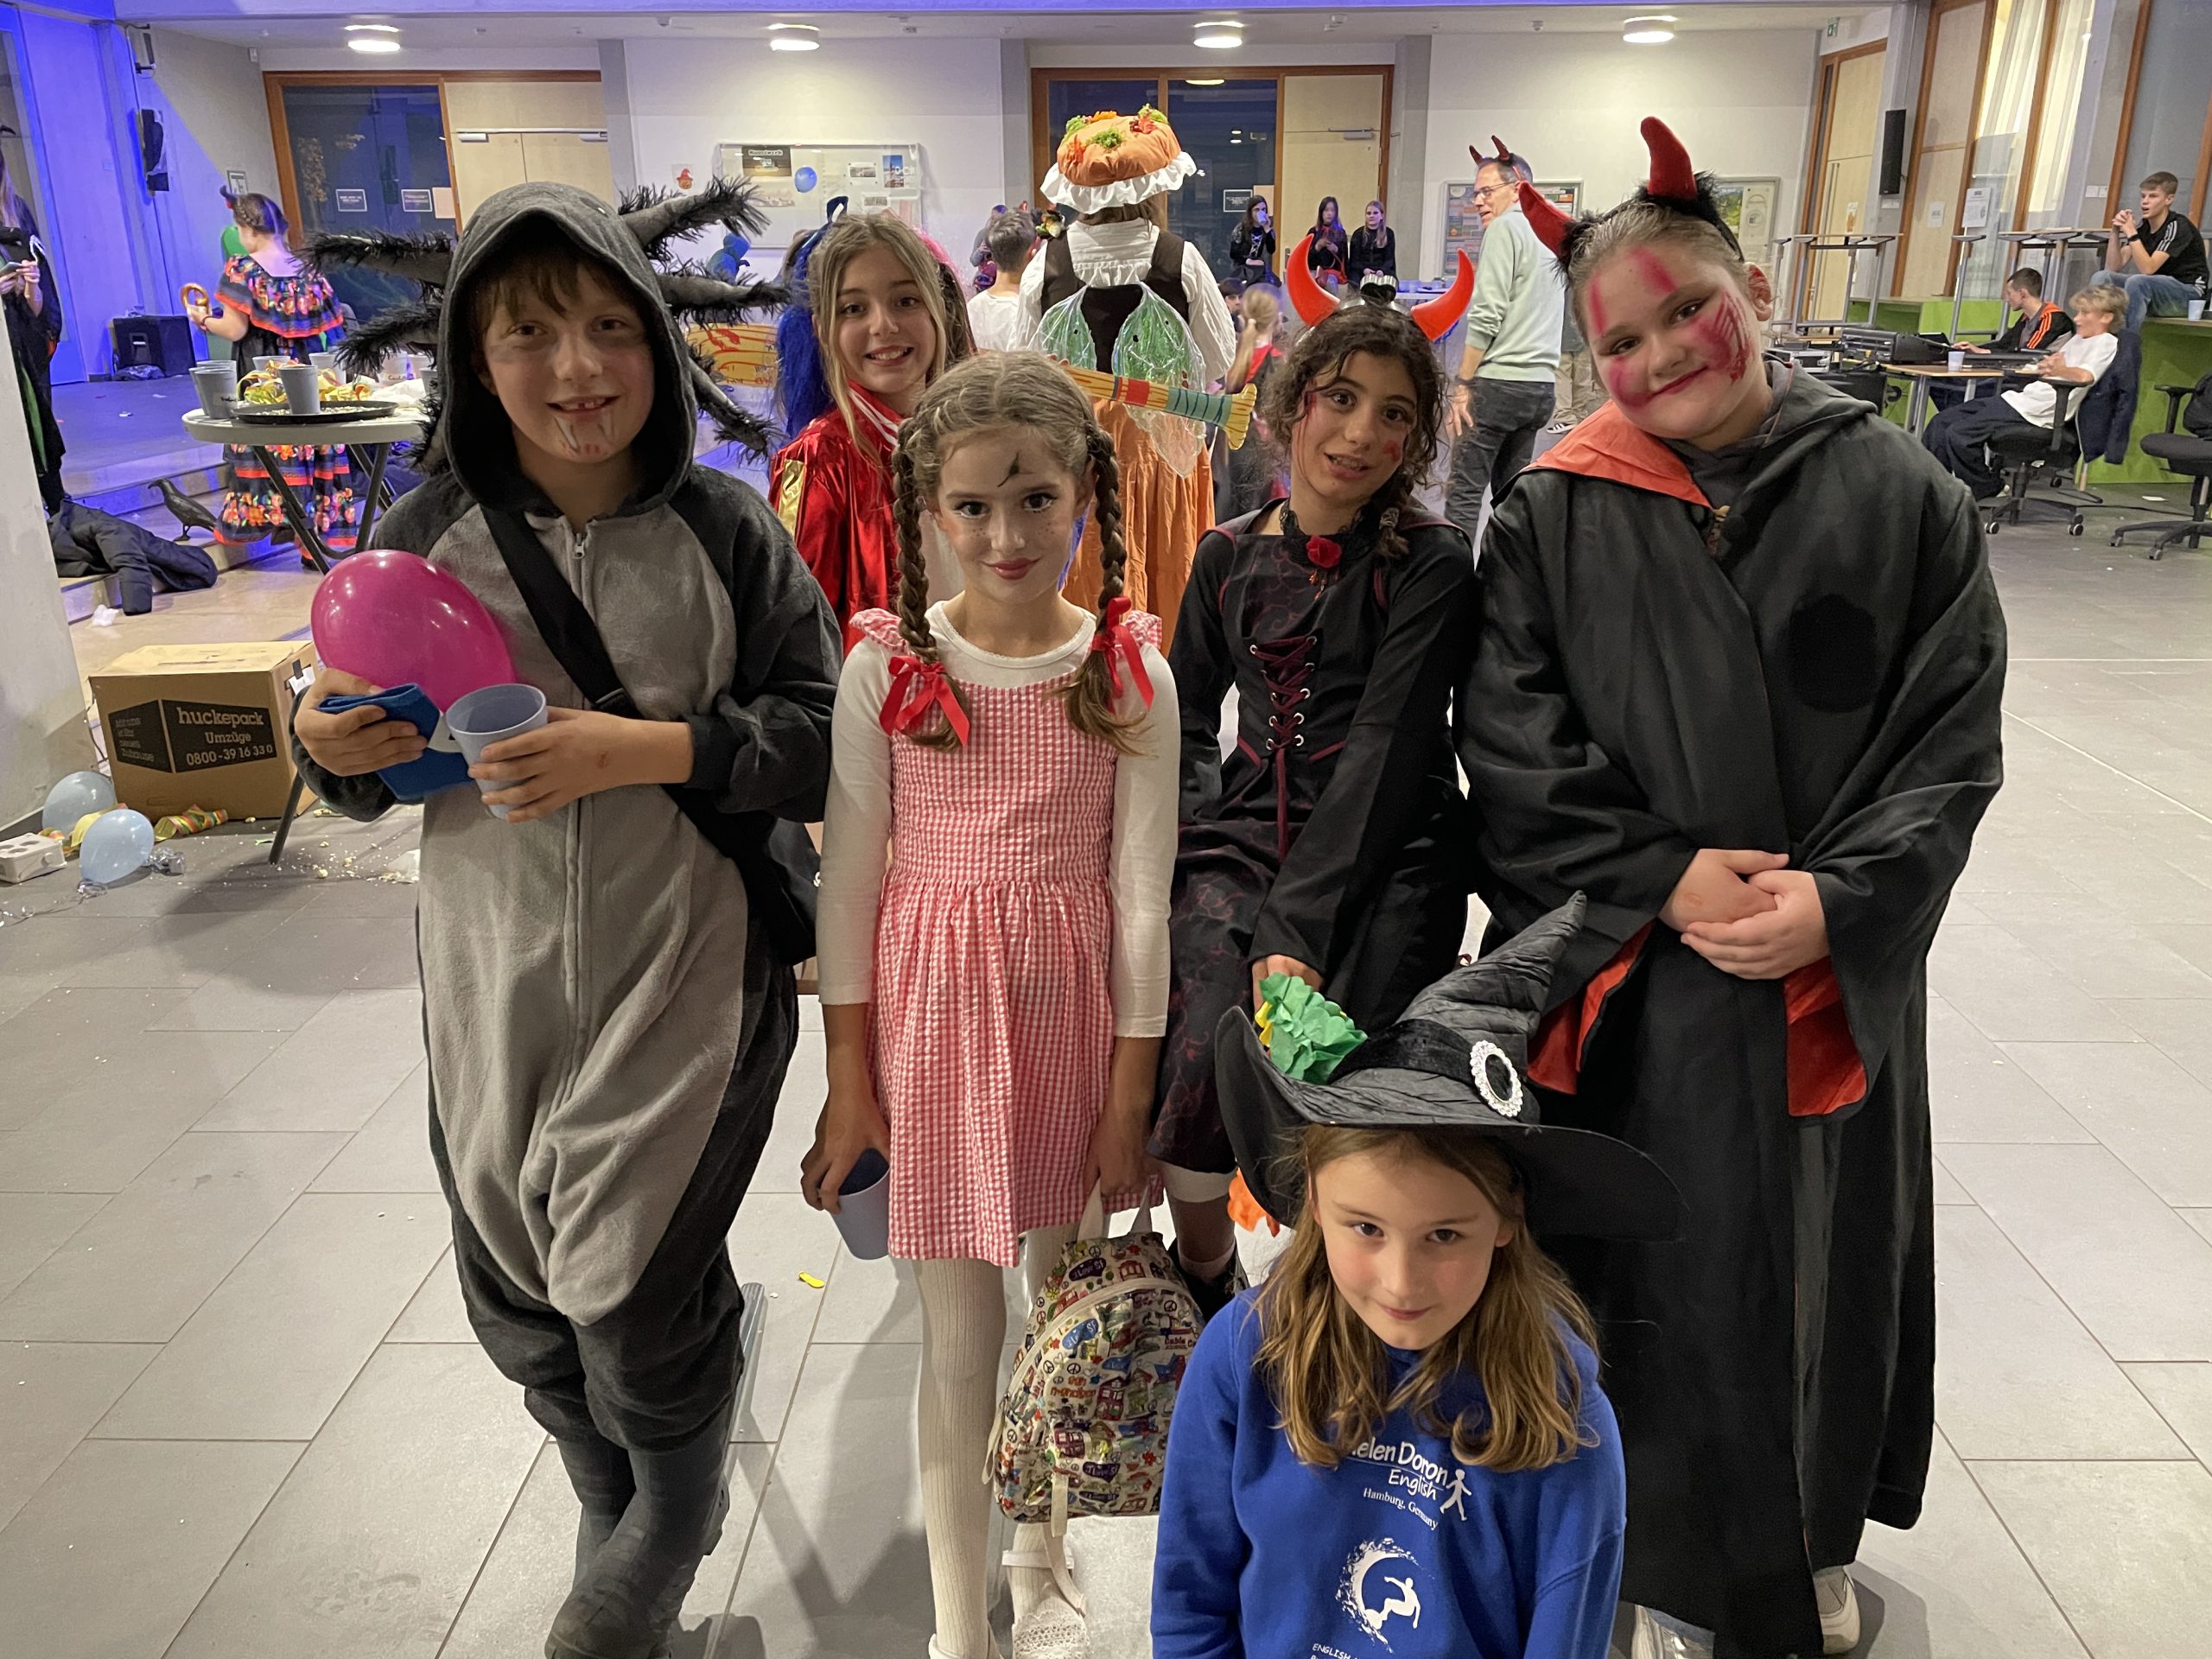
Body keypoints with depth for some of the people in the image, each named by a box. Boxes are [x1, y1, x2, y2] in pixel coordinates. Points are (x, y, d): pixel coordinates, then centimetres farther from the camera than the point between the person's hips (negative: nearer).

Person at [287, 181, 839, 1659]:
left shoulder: (722, 529, -8)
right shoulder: (427, 537, -1)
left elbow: (824, 740, -10)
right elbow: (375, 775, 9)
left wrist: (640, 750, -22)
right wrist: (330, 749, -14)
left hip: (682, 976, -3)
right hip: (495, 982, 4)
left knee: (637, 1302, 5)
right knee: (521, 1301, 17)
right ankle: (618, 1508, 51)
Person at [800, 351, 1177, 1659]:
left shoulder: (1130, 671, -4)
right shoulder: (887, 666, -5)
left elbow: (1142, 891, -2)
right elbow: (849, 878, -1)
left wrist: (1131, 1089, -1)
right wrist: (849, 1075, 0)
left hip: (1074, 1006, 1)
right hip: (933, 1007, -1)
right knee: (959, 1338, 7)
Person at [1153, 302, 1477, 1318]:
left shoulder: (1432, 568, -1)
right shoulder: (1229, 558, 11)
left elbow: (1386, 751, -10)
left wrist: (1301, 924, -19)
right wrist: (1196, 827, 2)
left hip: (1383, 865, -2)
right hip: (1239, 848, 3)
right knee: (1195, 1073, -21)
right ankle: (1204, 1286, 10)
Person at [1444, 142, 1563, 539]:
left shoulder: (1505, 227, -7)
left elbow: (1487, 316, -15)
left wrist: (1463, 385, -13)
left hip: (1499, 382, -8)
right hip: (1542, 386, 8)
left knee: (1465, 492, -7)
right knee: (1510, 490, 14)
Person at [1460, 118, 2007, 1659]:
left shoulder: (1901, 498, -3)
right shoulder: (1555, 517, -5)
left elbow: (1952, 741, -4)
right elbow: (1512, 745, -7)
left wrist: (1841, 900, -17)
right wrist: (1665, 877, -16)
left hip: (1840, 971, 2)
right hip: (1632, 980, -1)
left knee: (1826, 1254, 17)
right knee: (1665, 1270, 11)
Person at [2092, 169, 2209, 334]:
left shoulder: (2178, 227, -14)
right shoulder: (2142, 227, 5)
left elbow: (2148, 269, -24)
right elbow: (2113, 267, 0)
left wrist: (2131, 232, -26)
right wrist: (2115, 232, -10)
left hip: (2188, 294, -7)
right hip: (2156, 291, 7)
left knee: (2136, 282, -34)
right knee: (2101, 277, -11)